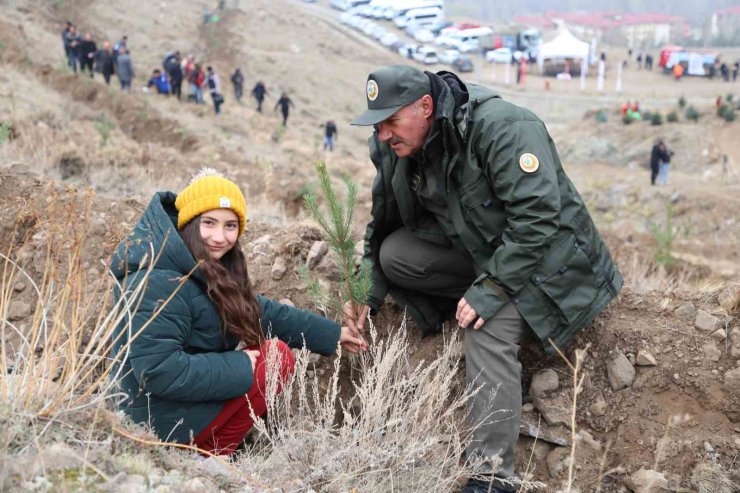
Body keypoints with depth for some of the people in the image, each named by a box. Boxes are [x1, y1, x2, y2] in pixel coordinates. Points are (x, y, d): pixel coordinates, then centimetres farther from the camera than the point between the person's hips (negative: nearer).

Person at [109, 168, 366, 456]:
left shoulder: (209, 271, 8)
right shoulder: (157, 283, -24)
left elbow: (260, 311, 16)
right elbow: (157, 370, -29)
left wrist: (333, 334, 18)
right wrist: (238, 368, -21)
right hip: (164, 422, -10)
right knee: (278, 357, -9)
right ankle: (213, 453, -5)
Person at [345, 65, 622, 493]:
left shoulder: (501, 127, -28)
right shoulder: (394, 148, -4)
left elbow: (537, 215, -33)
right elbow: (383, 224, 6)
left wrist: (491, 288, -34)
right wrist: (368, 293, -4)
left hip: (542, 257, -7)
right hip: (474, 247, 8)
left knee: (488, 329, -30)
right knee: (395, 256, -13)